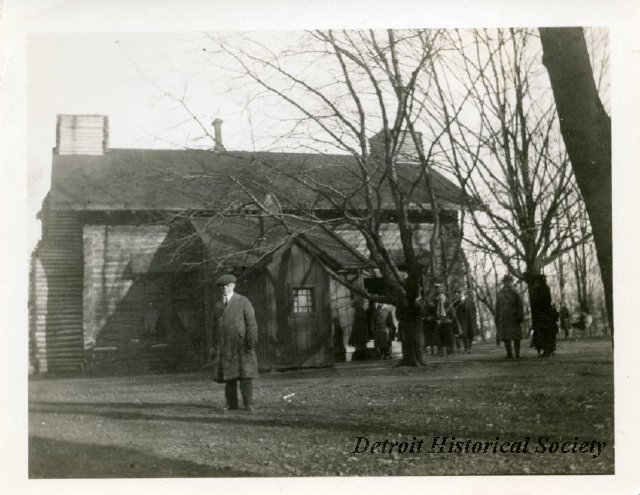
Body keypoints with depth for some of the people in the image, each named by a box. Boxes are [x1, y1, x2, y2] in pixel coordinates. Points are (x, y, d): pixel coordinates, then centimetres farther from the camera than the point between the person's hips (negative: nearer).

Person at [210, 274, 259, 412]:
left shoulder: (243, 302, -1)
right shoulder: (217, 305, 13)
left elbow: (251, 323, -7)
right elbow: (216, 326, 16)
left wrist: (252, 341, -17)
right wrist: (215, 345, 10)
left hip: (241, 343, -4)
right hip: (224, 345, 4)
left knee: (244, 372, -7)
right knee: (228, 374, 4)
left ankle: (248, 403, -4)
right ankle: (231, 402, 10)